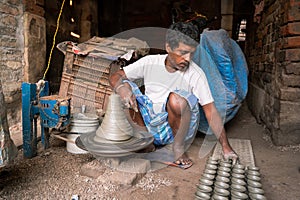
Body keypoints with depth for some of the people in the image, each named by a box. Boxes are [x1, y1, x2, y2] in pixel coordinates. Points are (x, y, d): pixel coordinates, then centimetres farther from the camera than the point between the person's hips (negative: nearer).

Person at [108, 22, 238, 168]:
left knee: (177, 98, -34)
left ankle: (178, 146, -10)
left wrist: (225, 147, -20)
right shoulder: (150, 62, -8)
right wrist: (121, 88, -28)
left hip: (179, 128, -2)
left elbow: (211, 112, -15)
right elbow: (115, 76, -5)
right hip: (150, 122, 3)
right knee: (125, 86, -13)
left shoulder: (196, 74, -15)